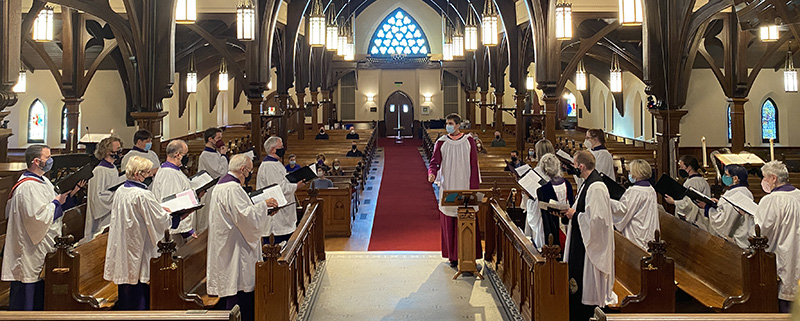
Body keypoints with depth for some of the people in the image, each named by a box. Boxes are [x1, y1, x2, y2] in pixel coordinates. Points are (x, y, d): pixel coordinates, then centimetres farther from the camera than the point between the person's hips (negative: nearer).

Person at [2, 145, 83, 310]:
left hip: (43, 248, 10)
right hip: (30, 252, -10)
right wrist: (56, 202, -14)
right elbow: (39, 217, -26)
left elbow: (57, 209, 15)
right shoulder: (27, 187, -20)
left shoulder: (43, 181, 11)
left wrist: (70, 194, 0)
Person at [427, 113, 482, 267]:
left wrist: (474, 187, -3)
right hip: (448, 187, 1)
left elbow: (474, 164, 2)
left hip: (465, 187, -1)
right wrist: (432, 173, -22)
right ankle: (453, 256, 7)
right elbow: (434, 161, 1)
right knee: (449, 223, 0)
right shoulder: (441, 142, 4)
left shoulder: (468, 141, 3)